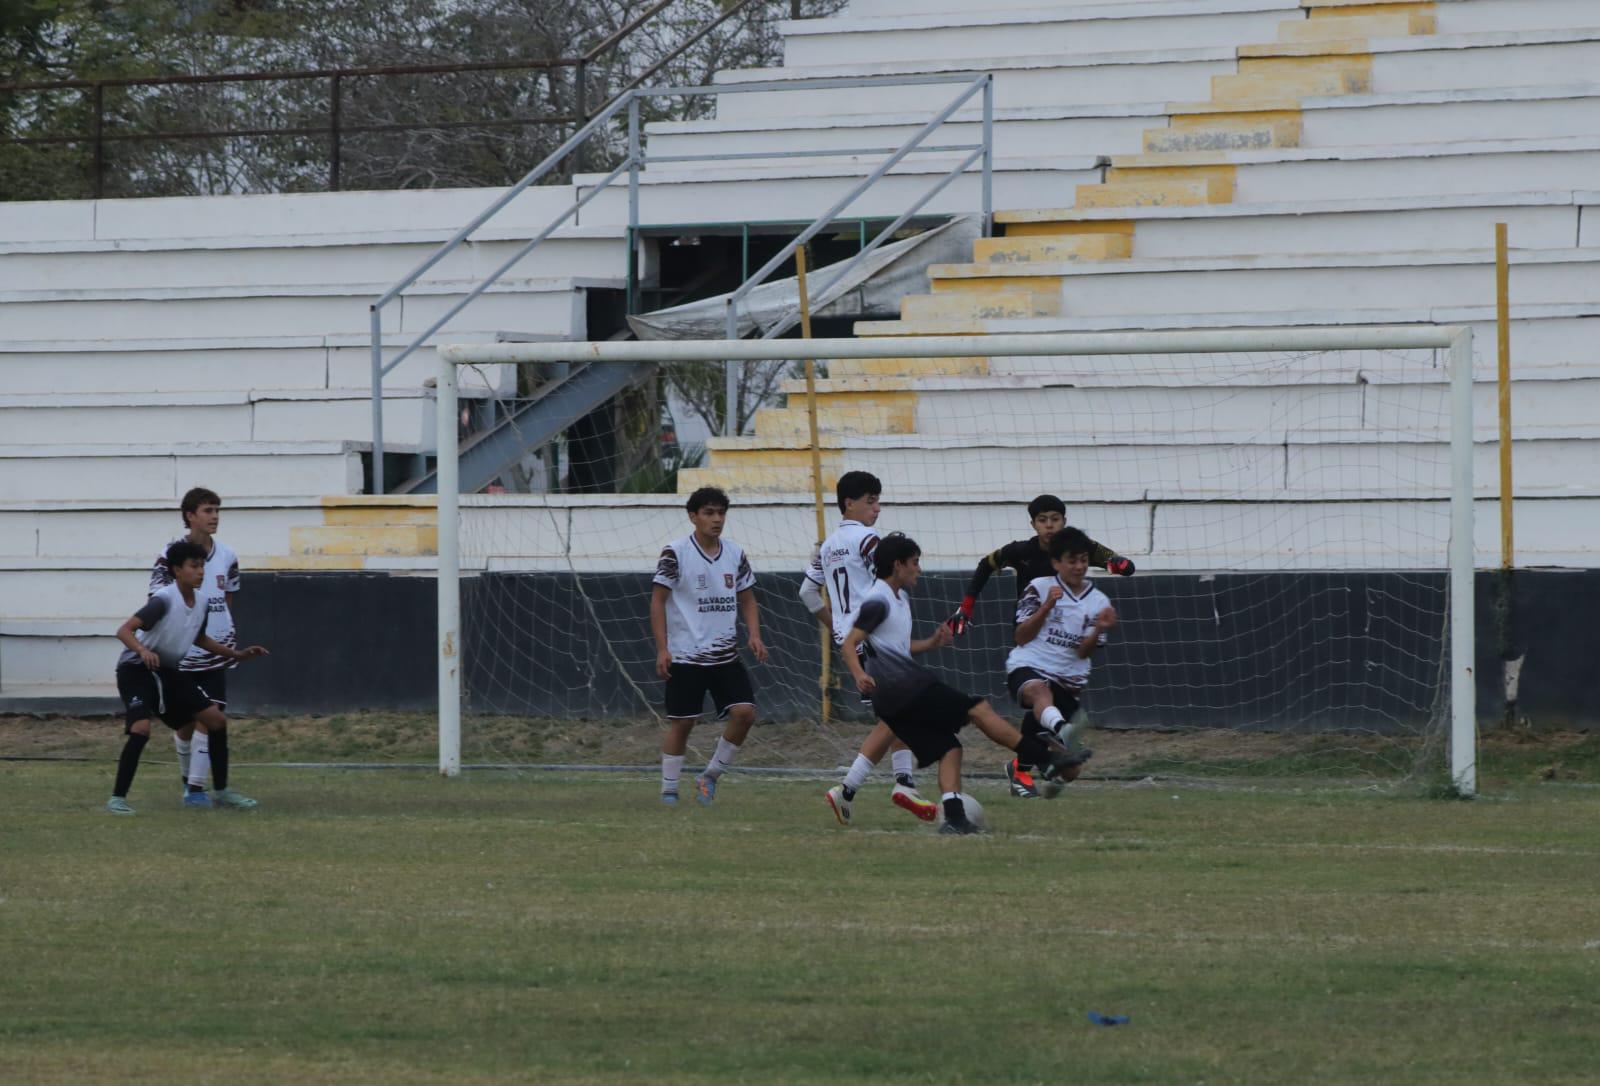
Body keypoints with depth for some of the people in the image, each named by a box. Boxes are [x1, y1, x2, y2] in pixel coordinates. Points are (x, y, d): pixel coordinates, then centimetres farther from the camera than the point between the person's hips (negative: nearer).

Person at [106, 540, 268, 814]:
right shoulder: (164, 600, -24)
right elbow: (124, 631, -31)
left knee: (216, 719, 4)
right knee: (141, 728, -27)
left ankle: (222, 792, 15)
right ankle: (117, 798, -17)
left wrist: (236, 654, 15)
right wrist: (143, 650, -50)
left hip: (169, 671, 8)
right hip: (137, 669, -8)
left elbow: (199, 639, 21)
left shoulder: (201, 602, 1)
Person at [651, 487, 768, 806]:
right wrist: (662, 649, -12)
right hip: (685, 656, -4)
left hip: (726, 656, 4)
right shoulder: (675, 553, -7)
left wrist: (754, 635, 0)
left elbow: (746, 599, 17)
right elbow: (657, 601, -6)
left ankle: (711, 776, 8)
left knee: (744, 712, -8)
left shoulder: (735, 553, 8)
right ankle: (669, 789, 11)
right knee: (682, 721, -2)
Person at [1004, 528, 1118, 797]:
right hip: (1027, 668, -4)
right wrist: (1046, 607, -16)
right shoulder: (1040, 588, 0)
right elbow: (1021, 637, -4)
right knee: (1041, 693, -45)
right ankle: (1064, 733, -76)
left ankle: (1020, 767, 36)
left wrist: (1100, 630, -22)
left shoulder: (1098, 602, 7)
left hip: (1068, 679, 4)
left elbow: (1082, 652, -2)